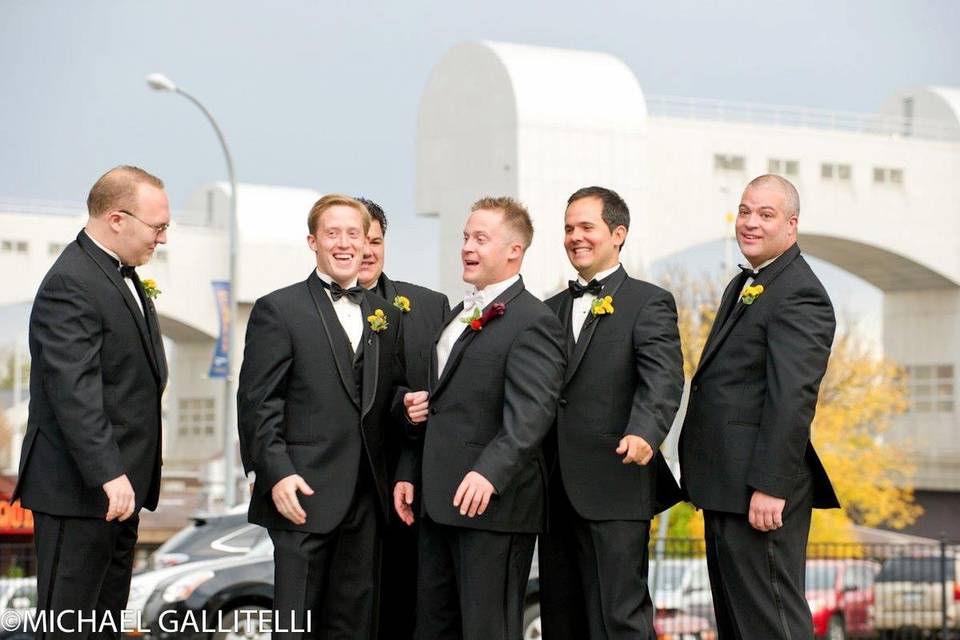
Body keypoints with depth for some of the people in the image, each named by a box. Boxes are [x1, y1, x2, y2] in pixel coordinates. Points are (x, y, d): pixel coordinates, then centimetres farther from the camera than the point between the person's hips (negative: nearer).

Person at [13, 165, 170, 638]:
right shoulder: (70, 284, -17)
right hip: (80, 490, -10)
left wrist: (127, 474, 16)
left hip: (120, 483, 10)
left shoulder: (124, 277, 15)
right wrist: (108, 474, -29)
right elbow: (73, 390, -24)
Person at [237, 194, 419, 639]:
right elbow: (258, 402, -7)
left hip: (366, 497, 5)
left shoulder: (386, 316, 15)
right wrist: (276, 473, -17)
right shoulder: (278, 310, -2)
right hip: (304, 493, -5)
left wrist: (407, 405, -5)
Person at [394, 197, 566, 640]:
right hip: (439, 503, 9)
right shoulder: (459, 315, 19)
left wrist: (490, 473, -34)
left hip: (494, 504, -9)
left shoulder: (532, 322, -10)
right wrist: (409, 472, 15)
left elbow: (531, 412, -22)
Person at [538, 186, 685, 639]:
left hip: (614, 488, -7)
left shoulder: (649, 303, -2)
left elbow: (663, 379, -16)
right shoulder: (552, 309, 19)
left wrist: (644, 433, -35)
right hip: (556, 491, 7)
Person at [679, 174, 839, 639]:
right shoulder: (742, 285, 18)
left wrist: (770, 487, -25)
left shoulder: (799, 295, -14)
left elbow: (793, 397, -22)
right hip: (724, 487, 10)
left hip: (760, 489, -10)